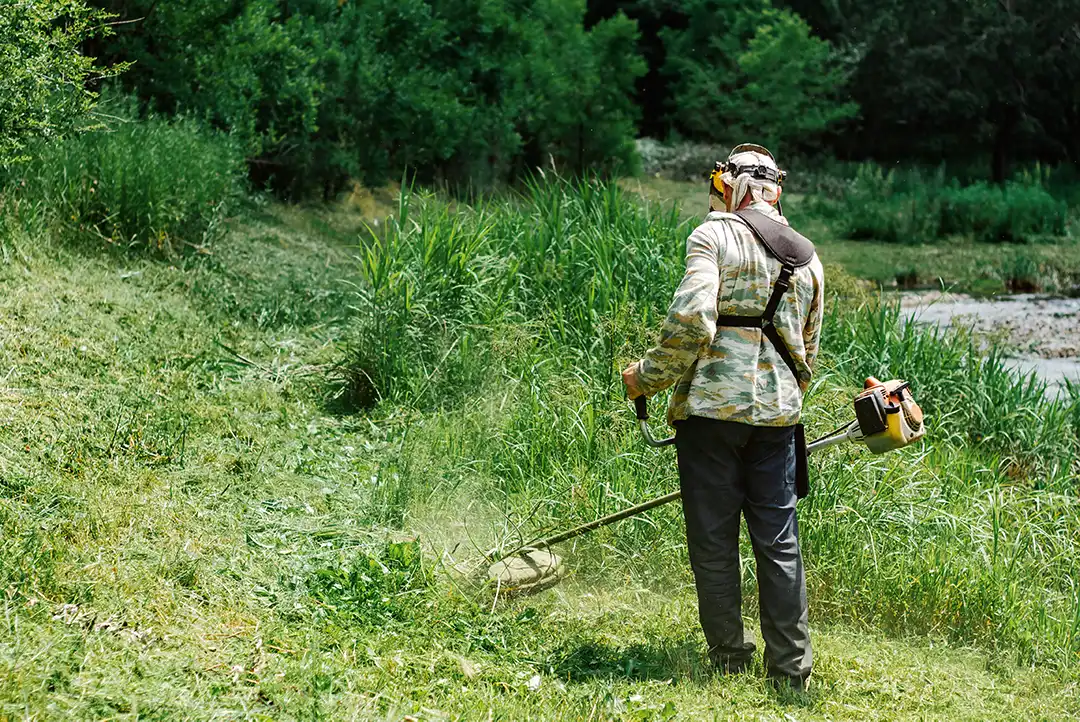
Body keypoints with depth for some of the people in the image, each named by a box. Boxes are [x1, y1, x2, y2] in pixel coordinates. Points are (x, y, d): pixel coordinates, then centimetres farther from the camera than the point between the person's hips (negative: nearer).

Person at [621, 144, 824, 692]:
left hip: (711, 406, -5)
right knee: (779, 543, 8)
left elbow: (690, 321, -17)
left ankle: (729, 661, 9)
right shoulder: (807, 257, 15)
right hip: (777, 415, 5)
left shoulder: (714, 236, -3)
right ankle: (791, 667, 10)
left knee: (714, 540, 4)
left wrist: (647, 377, -4)